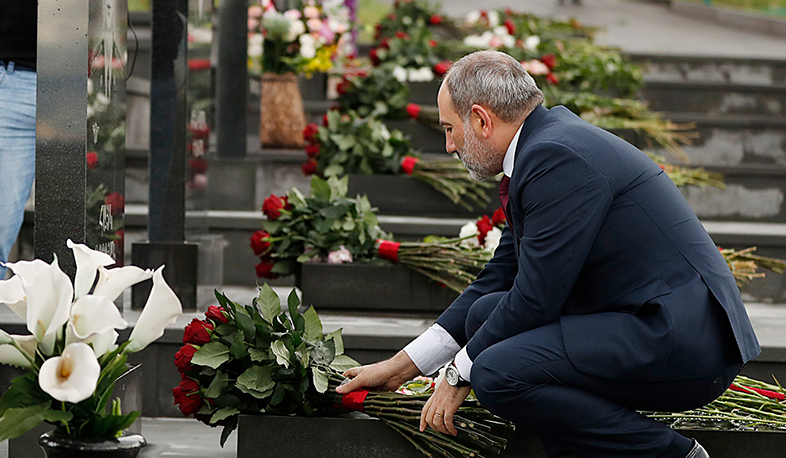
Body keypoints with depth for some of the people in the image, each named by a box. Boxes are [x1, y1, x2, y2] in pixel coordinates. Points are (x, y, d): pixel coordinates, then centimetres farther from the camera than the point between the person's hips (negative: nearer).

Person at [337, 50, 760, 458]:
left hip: (684, 345, -10)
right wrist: (403, 366, 21)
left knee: (497, 374, -21)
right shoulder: (548, 141, 15)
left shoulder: (558, 157, -16)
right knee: (487, 312, 12)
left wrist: (459, 375, -2)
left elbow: (535, 298, -16)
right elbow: (499, 279, 21)